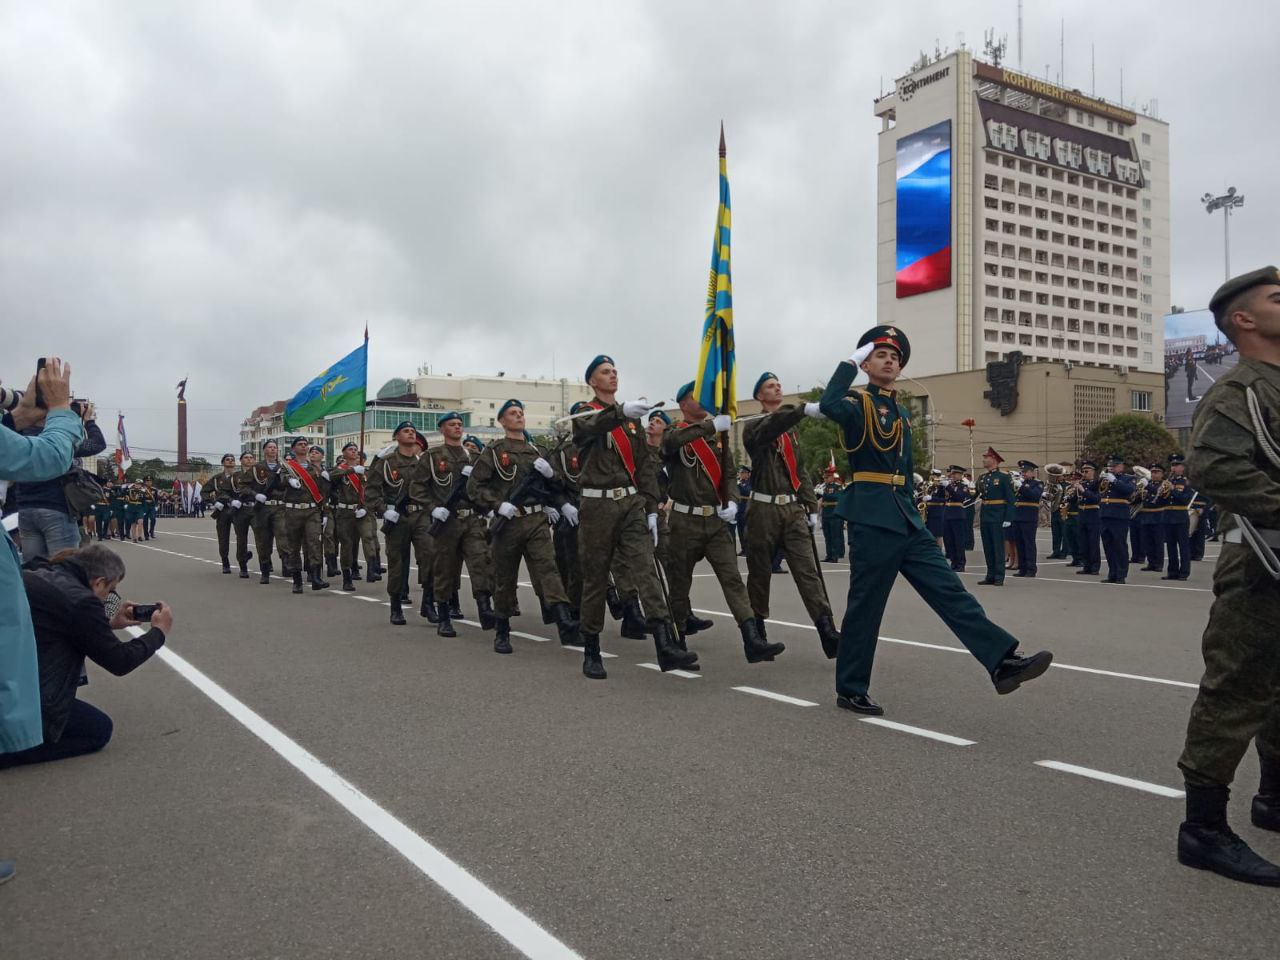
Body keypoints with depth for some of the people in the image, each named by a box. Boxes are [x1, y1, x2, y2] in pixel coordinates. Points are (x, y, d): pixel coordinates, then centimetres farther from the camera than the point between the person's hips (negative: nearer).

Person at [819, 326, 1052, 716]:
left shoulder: (902, 415, 19)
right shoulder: (857, 406, -5)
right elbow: (829, 405, -30)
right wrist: (850, 362, -18)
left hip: (906, 520, 8)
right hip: (873, 521, -7)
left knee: (950, 591, 1)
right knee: (865, 607, 0)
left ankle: (1002, 662, -1)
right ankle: (850, 690, 11)